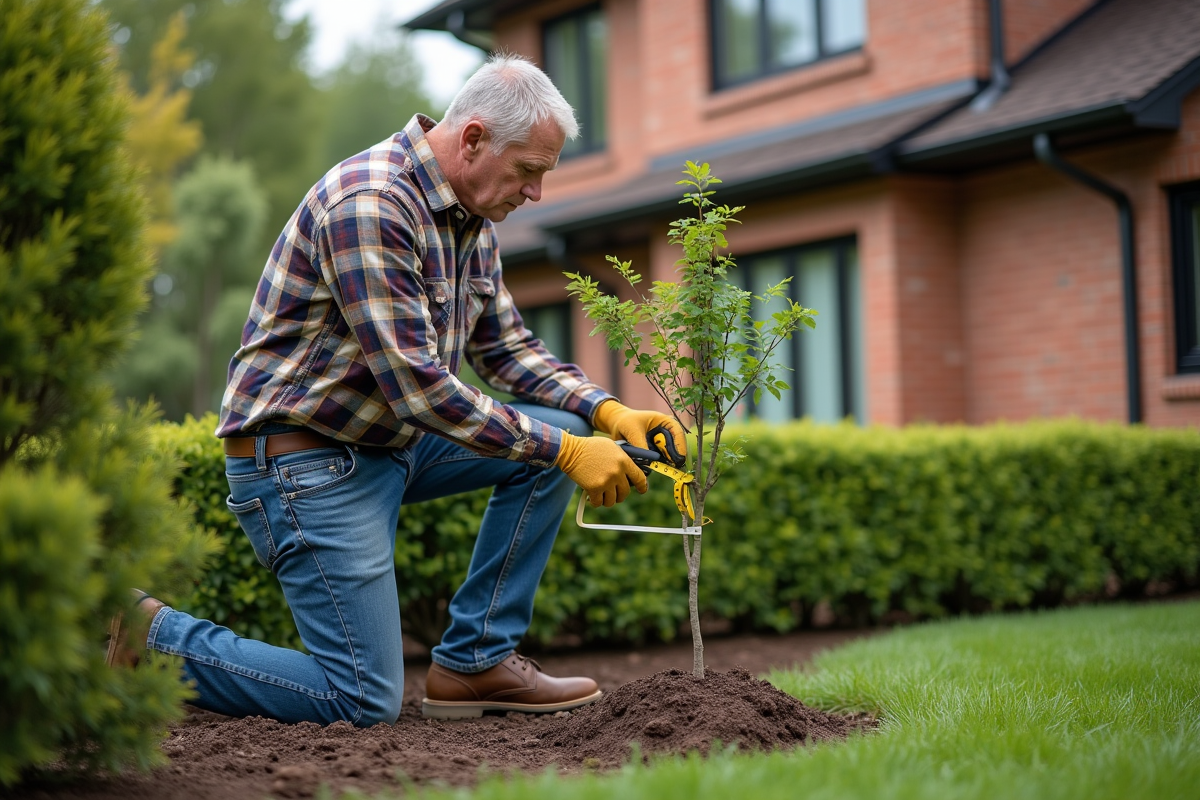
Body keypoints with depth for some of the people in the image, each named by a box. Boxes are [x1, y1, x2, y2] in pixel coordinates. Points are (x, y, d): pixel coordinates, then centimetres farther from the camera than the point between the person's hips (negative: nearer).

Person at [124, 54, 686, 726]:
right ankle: (143, 632, 6)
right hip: (303, 460, -9)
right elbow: (418, 387, -28)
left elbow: (506, 346, 13)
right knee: (365, 702, -8)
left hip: (393, 440, 9)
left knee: (556, 428, 1)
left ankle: (477, 662, 6)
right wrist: (566, 452, -24)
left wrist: (606, 411, -3)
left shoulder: (472, 218, 6)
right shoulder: (370, 206, -25)